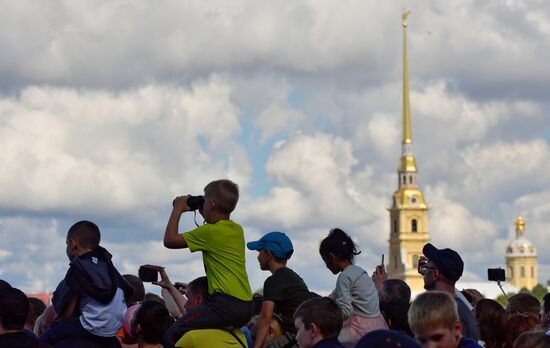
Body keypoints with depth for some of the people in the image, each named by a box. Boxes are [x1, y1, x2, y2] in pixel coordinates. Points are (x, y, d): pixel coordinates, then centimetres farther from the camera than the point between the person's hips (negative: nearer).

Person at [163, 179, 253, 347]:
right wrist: (207, 216, 31)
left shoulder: (209, 232, -8)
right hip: (246, 306, 9)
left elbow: (169, 240, 0)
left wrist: (178, 209, 10)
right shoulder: (238, 230, 15)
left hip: (226, 303, -9)